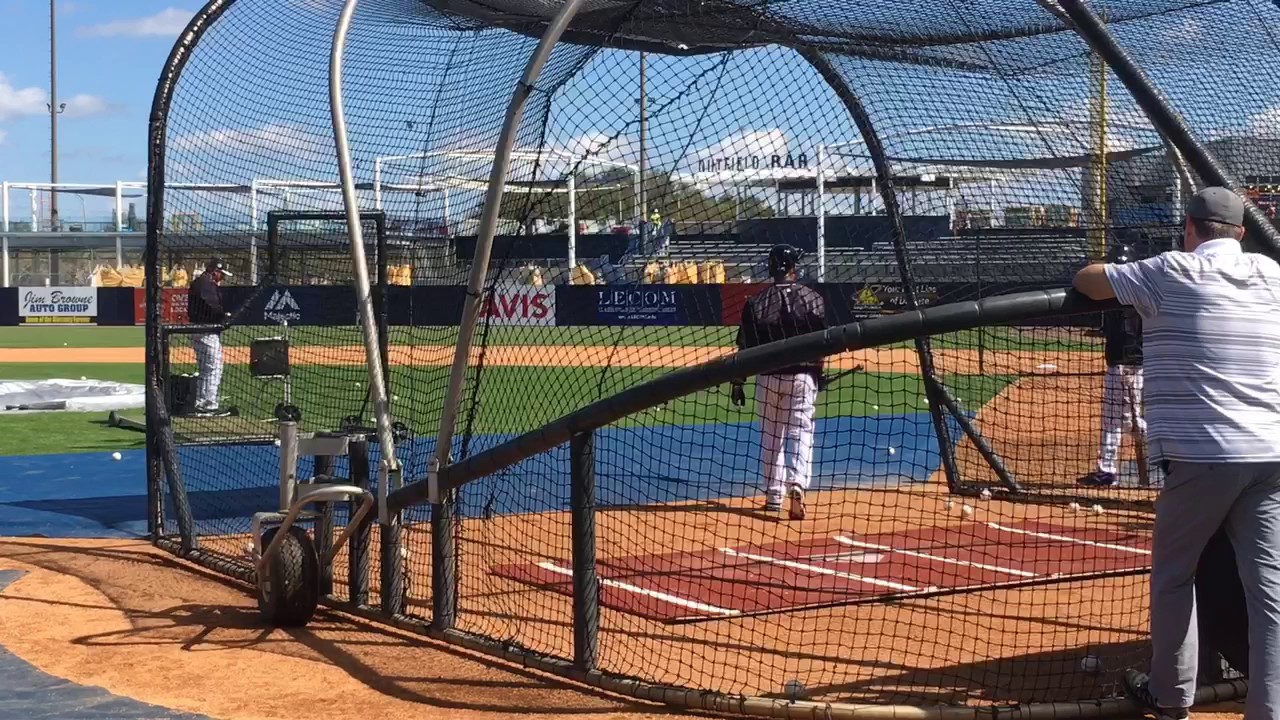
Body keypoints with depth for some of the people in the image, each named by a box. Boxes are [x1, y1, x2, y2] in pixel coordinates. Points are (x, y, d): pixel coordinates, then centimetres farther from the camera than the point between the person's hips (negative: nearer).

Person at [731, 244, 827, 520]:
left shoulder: (756, 302, -3)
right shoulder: (813, 299, -3)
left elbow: (745, 345, -2)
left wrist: (738, 382, 4)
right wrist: (817, 373, 13)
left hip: (768, 376, 1)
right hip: (803, 376, -1)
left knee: (770, 435, 13)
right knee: (800, 433, -2)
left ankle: (773, 496, 17)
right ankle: (796, 484, -25)